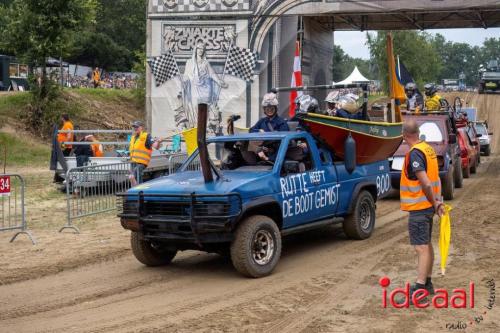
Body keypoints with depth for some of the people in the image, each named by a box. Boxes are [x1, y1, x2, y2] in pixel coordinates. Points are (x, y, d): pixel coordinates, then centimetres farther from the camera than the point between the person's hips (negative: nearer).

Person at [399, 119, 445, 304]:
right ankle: (427, 283, 29)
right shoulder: (428, 149, 9)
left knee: (421, 248, -11)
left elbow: (425, 183, -25)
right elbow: (433, 178, 11)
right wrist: (437, 201, 7)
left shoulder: (415, 154, -19)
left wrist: (435, 202, -12)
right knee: (427, 245, 18)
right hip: (428, 206, 9)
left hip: (418, 208, -9)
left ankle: (420, 288, -13)